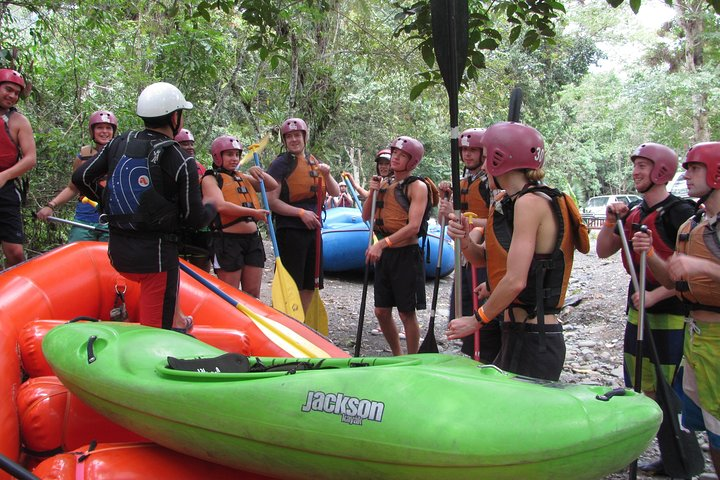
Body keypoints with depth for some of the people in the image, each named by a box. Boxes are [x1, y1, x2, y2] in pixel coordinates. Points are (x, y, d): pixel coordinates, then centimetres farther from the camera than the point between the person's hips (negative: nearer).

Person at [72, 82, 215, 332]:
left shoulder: (119, 144, 3)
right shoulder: (182, 161, -11)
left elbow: (81, 178, 7)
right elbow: (194, 219, -7)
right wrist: (212, 207, 15)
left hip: (118, 254, 6)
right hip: (155, 256, -6)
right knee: (156, 328, 3)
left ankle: (176, 322, 39)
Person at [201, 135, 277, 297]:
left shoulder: (243, 178, 18)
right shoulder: (210, 179, -1)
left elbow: (273, 186, 19)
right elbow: (221, 206, -17)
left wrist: (259, 173, 1)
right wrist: (253, 212, -24)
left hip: (253, 239, 6)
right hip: (228, 240, -6)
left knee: (253, 294, 8)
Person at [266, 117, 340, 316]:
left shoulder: (314, 163, 15)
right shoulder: (281, 164, -5)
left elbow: (335, 193, 12)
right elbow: (271, 201, -13)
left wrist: (327, 174, -7)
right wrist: (301, 213, -19)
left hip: (313, 230, 7)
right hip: (290, 230, -7)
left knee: (310, 286, 11)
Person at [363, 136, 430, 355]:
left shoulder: (417, 186, -9)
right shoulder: (385, 183, 12)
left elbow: (413, 226, -19)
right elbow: (366, 216, 14)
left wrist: (383, 243, -27)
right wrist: (372, 192, -2)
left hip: (406, 254, -7)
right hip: (384, 254, 7)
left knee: (407, 313, 1)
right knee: (381, 311, 11)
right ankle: (397, 356, 29)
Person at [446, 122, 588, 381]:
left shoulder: (531, 202, -16)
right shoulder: (508, 204, 13)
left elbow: (516, 280, -22)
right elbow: (482, 258, 17)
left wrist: (477, 320, -10)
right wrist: (464, 239, -4)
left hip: (533, 341, -9)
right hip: (518, 334, 9)